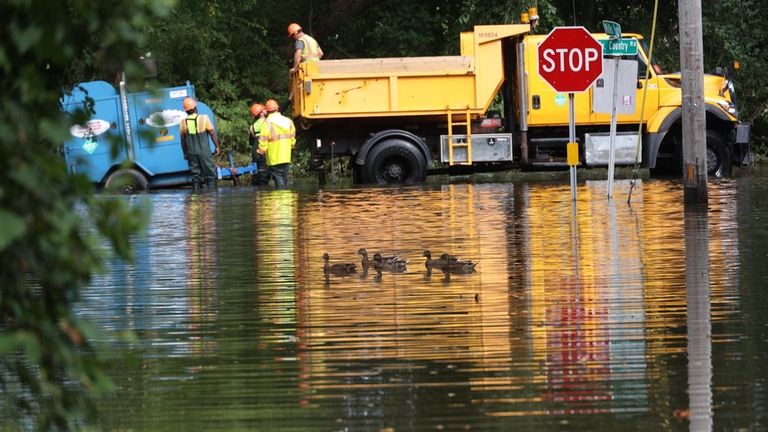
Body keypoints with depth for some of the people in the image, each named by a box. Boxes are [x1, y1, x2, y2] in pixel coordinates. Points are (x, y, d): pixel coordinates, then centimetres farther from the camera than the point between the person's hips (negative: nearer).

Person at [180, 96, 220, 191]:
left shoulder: (183, 122, 2)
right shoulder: (204, 118, -7)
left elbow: (183, 139, 9)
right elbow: (212, 133, -6)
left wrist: (185, 153, 19)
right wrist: (217, 147, 3)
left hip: (191, 153, 3)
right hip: (204, 152, -3)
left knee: (195, 176, 9)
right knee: (211, 176, 0)